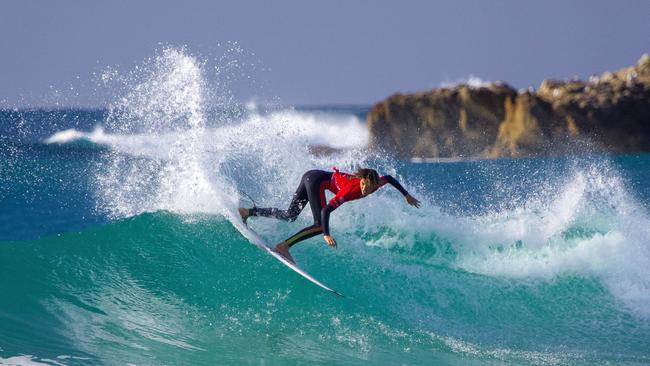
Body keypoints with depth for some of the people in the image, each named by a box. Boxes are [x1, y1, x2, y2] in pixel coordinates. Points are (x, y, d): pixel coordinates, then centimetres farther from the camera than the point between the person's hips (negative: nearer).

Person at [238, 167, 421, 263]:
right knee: (320, 225, -18)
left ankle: (248, 212, 16)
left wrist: (406, 195, 18)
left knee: (289, 216, 13)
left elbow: (389, 178, 13)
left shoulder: (375, 183, -10)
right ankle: (284, 246, -20)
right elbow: (327, 209, -37)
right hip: (317, 180, -8)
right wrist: (326, 235, -44)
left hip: (312, 176, 8)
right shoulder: (352, 189, -31)